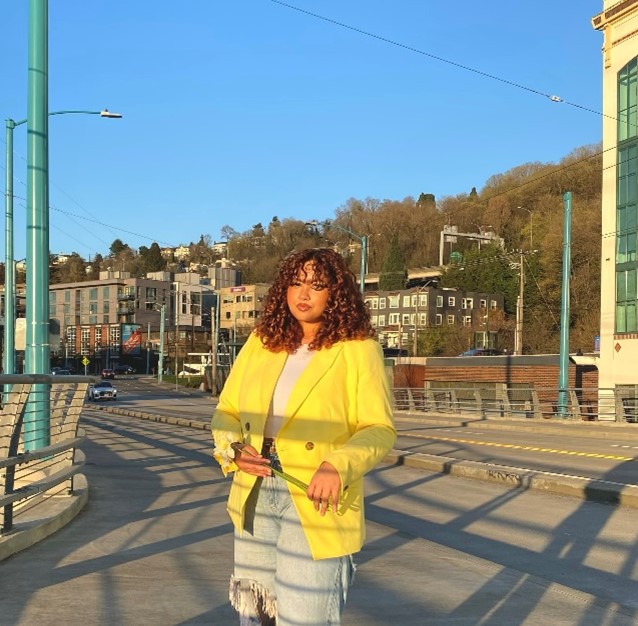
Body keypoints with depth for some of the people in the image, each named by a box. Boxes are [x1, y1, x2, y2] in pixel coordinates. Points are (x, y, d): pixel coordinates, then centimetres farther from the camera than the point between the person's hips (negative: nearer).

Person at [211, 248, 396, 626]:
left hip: (315, 501, -5)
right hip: (255, 496, 5)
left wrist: (339, 467, -27)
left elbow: (379, 430, -10)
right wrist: (233, 448, -8)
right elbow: (227, 411, 12)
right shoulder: (261, 342, 8)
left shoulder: (358, 349, -7)